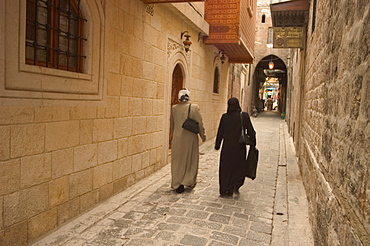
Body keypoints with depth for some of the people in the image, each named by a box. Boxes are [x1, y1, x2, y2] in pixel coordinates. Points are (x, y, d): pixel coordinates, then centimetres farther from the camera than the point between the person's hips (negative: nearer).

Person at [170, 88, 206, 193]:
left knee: (177, 161, 10)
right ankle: (189, 181, 24)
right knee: (191, 160, 15)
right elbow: (200, 124, -7)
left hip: (177, 138, 2)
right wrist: (203, 136, 6)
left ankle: (177, 184, 14)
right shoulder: (194, 107, -10)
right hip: (190, 138, -2)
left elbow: (172, 125, 11)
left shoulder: (174, 108, -1)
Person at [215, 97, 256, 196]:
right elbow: (251, 132, -5)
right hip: (240, 147, 0)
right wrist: (253, 145, 7)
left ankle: (226, 190, 16)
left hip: (227, 147, 1)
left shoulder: (224, 117, -6)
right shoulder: (244, 116, -8)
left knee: (226, 167, 12)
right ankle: (236, 184, 1)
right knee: (240, 166, 18)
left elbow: (220, 133, 0)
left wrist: (217, 145, 12)